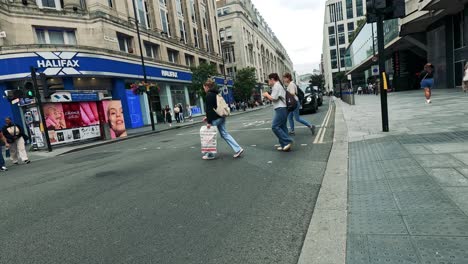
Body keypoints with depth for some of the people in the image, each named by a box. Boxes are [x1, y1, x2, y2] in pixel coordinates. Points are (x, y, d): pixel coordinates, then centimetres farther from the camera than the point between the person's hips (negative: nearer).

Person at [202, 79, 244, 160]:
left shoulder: (209, 95, -11)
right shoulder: (215, 93, 17)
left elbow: (209, 108, -18)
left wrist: (209, 122, -18)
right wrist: (208, 117, 22)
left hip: (215, 118, -9)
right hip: (221, 117, 9)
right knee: (224, 134, 10)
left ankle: (210, 154, 15)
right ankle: (238, 149, 3)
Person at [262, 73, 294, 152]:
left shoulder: (276, 86, -9)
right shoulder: (279, 86, 23)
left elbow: (274, 98, -17)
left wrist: (267, 95, -2)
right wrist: (268, 97, 16)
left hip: (280, 109, -10)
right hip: (282, 109, 10)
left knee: (275, 126, -12)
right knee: (282, 127, 10)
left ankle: (287, 141, -14)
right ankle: (285, 145, 11)